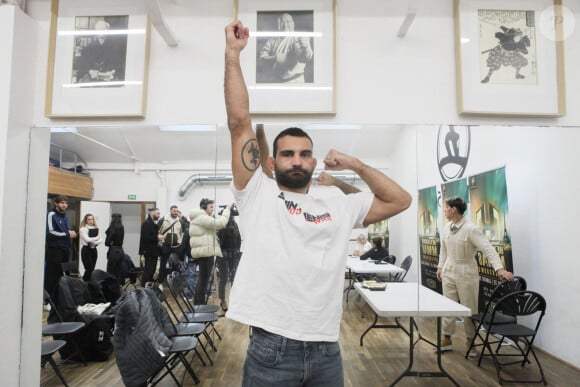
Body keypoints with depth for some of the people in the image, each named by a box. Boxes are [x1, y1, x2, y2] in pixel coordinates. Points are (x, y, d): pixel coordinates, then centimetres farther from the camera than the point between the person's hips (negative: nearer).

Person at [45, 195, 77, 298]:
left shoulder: (65, 217, 18)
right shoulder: (52, 215, -5)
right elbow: (50, 232, -15)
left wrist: (71, 233, 4)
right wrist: (67, 234, -11)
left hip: (65, 250, 7)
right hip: (54, 250, -7)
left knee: (62, 275, 8)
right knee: (51, 277, -4)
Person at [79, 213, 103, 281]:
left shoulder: (95, 229, 13)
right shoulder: (82, 229, -3)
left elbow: (101, 240, 4)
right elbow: (87, 239, -16)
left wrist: (95, 243, -15)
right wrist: (97, 237, -3)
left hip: (94, 249, 5)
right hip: (86, 250, -5)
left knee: (92, 269, 5)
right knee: (89, 269, -10)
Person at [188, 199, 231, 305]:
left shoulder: (200, 218, 20)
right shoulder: (202, 217, -13)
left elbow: (215, 227, 21)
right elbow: (220, 223, -21)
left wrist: (221, 214, 8)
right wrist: (227, 210, -11)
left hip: (203, 252, 11)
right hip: (206, 252, -11)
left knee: (202, 280, 17)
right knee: (204, 280, -8)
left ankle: (197, 304, 24)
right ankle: (201, 306, -5)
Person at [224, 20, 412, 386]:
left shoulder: (339, 208, 11)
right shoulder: (257, 194, 2)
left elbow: (401, 200, 12)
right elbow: (239, 123, -3)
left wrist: (356, 164, 6)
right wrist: (233, 54, -2)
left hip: (327, 351, 4)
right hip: (271, 349, -3)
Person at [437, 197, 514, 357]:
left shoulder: (470, 228, -18)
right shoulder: (447, 227, 2)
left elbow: (488, 248, -26)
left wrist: (499, 268, -36)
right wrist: (440, 266, 17)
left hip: (466, 273, -6)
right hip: (449, 272, 6)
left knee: (469, 308, 6)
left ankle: (470, 341, 24)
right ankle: (446, 339, 24)